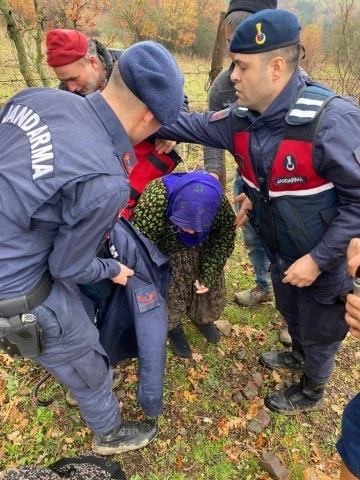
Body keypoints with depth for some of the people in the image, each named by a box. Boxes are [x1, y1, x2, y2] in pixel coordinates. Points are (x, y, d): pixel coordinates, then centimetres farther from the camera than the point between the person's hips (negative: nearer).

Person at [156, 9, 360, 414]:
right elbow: (190, 124, 1)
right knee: (290, 312, 31)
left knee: (320, 328, 19)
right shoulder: (242, 119, -11)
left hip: (326, 260, -6)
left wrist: (319, 259, -28)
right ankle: (299, 355, 63)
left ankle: (311, 391, 49)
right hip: (281, 254, 6)